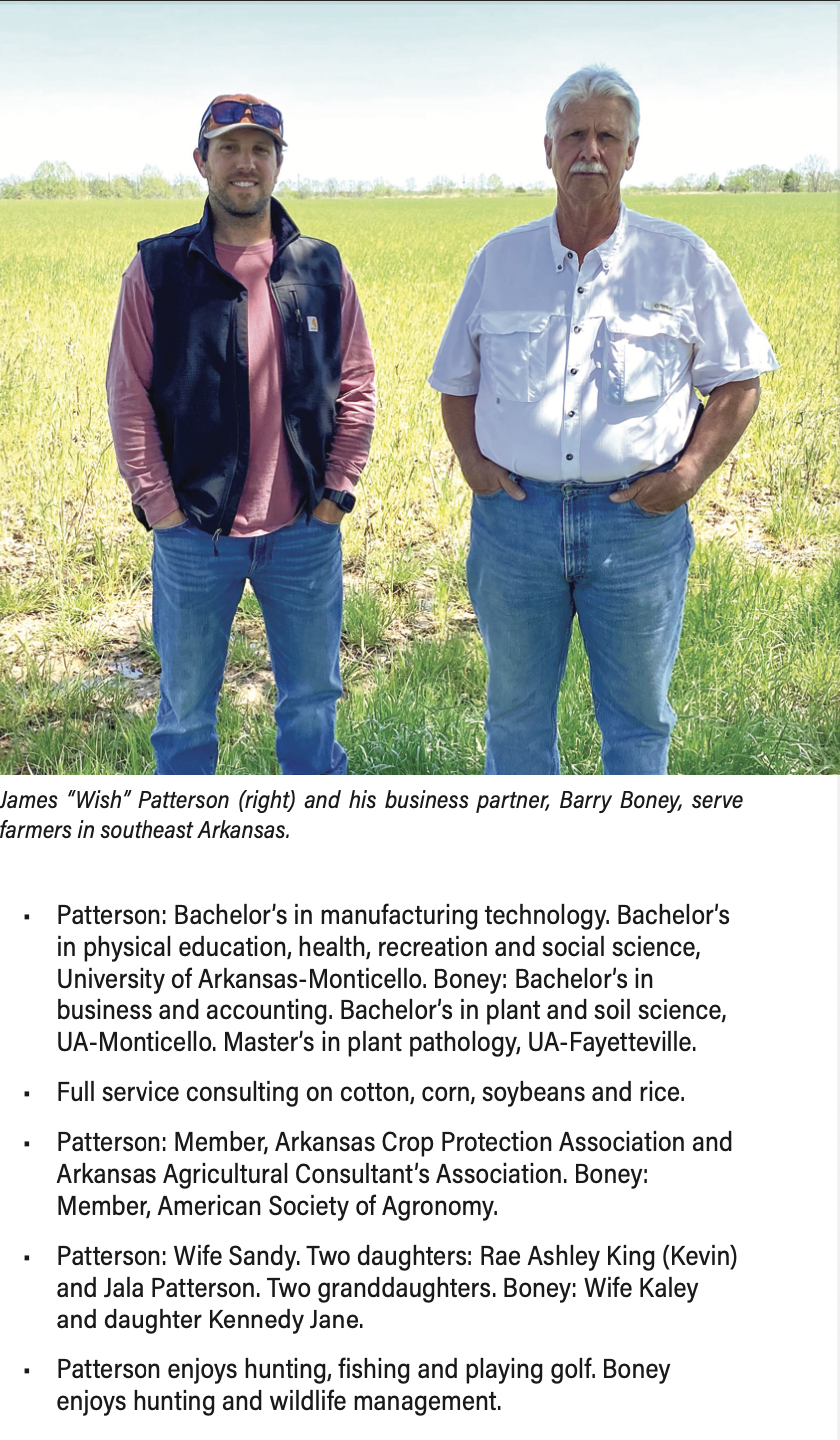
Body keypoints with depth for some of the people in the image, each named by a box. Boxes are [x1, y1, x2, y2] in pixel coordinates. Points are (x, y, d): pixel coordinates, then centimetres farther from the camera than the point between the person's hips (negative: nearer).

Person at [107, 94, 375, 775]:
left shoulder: (322, 269, 5)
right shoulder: (157, 270, -1)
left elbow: (357, 386, 6)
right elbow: (128, 394, -1)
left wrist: (336, 492, -1)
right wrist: (158, 503, -7)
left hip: (306, 532, 2)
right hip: (193, 534, -1)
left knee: (313, 701, 15)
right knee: (186, 710, 12)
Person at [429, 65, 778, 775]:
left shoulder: (683, 259, 4)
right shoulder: (498, 261, 9)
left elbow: (737, 383, 8)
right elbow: (456, 382, 18)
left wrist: (691, 470, -7)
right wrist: (470, 456, -1)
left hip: (639, 522, -1)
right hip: (514, 517, 2)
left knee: (638, 717, 10)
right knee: (516, 711, 14)